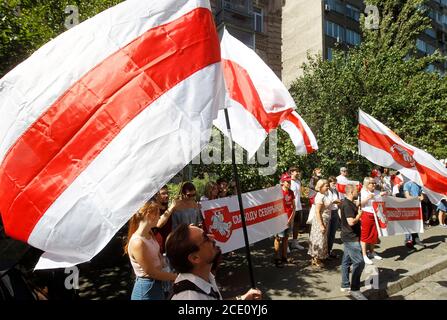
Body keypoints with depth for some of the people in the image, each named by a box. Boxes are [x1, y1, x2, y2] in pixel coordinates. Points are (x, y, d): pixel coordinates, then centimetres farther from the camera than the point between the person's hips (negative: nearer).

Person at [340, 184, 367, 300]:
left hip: (348, 237, 11)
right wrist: (360, 214, -12)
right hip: (351, 238, -11)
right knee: (359, 262, -10)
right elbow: (351, 222, -28)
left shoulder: (346, 203, 12)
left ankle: (345, 285, 24)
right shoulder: (347, 205, -21)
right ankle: (355, 289, -4)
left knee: (346, 261, 15)